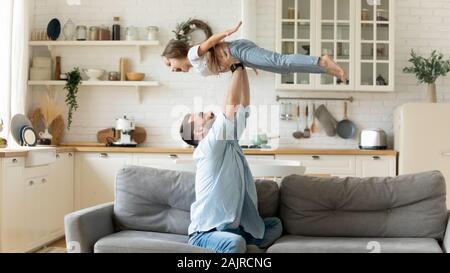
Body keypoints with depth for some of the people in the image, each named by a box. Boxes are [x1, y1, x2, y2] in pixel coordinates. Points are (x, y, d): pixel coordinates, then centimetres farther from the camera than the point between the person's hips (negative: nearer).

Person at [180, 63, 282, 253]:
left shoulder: (229, 141, 9)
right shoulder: (208, 146, -14)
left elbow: (243, 105, 6)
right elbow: (231, 106, -21)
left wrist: (243, 68, 2)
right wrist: (237, 69, -13)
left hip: (230, 227, 9)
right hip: (205, 232, -9)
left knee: (275, 225, 16)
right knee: (235, 243, -37)